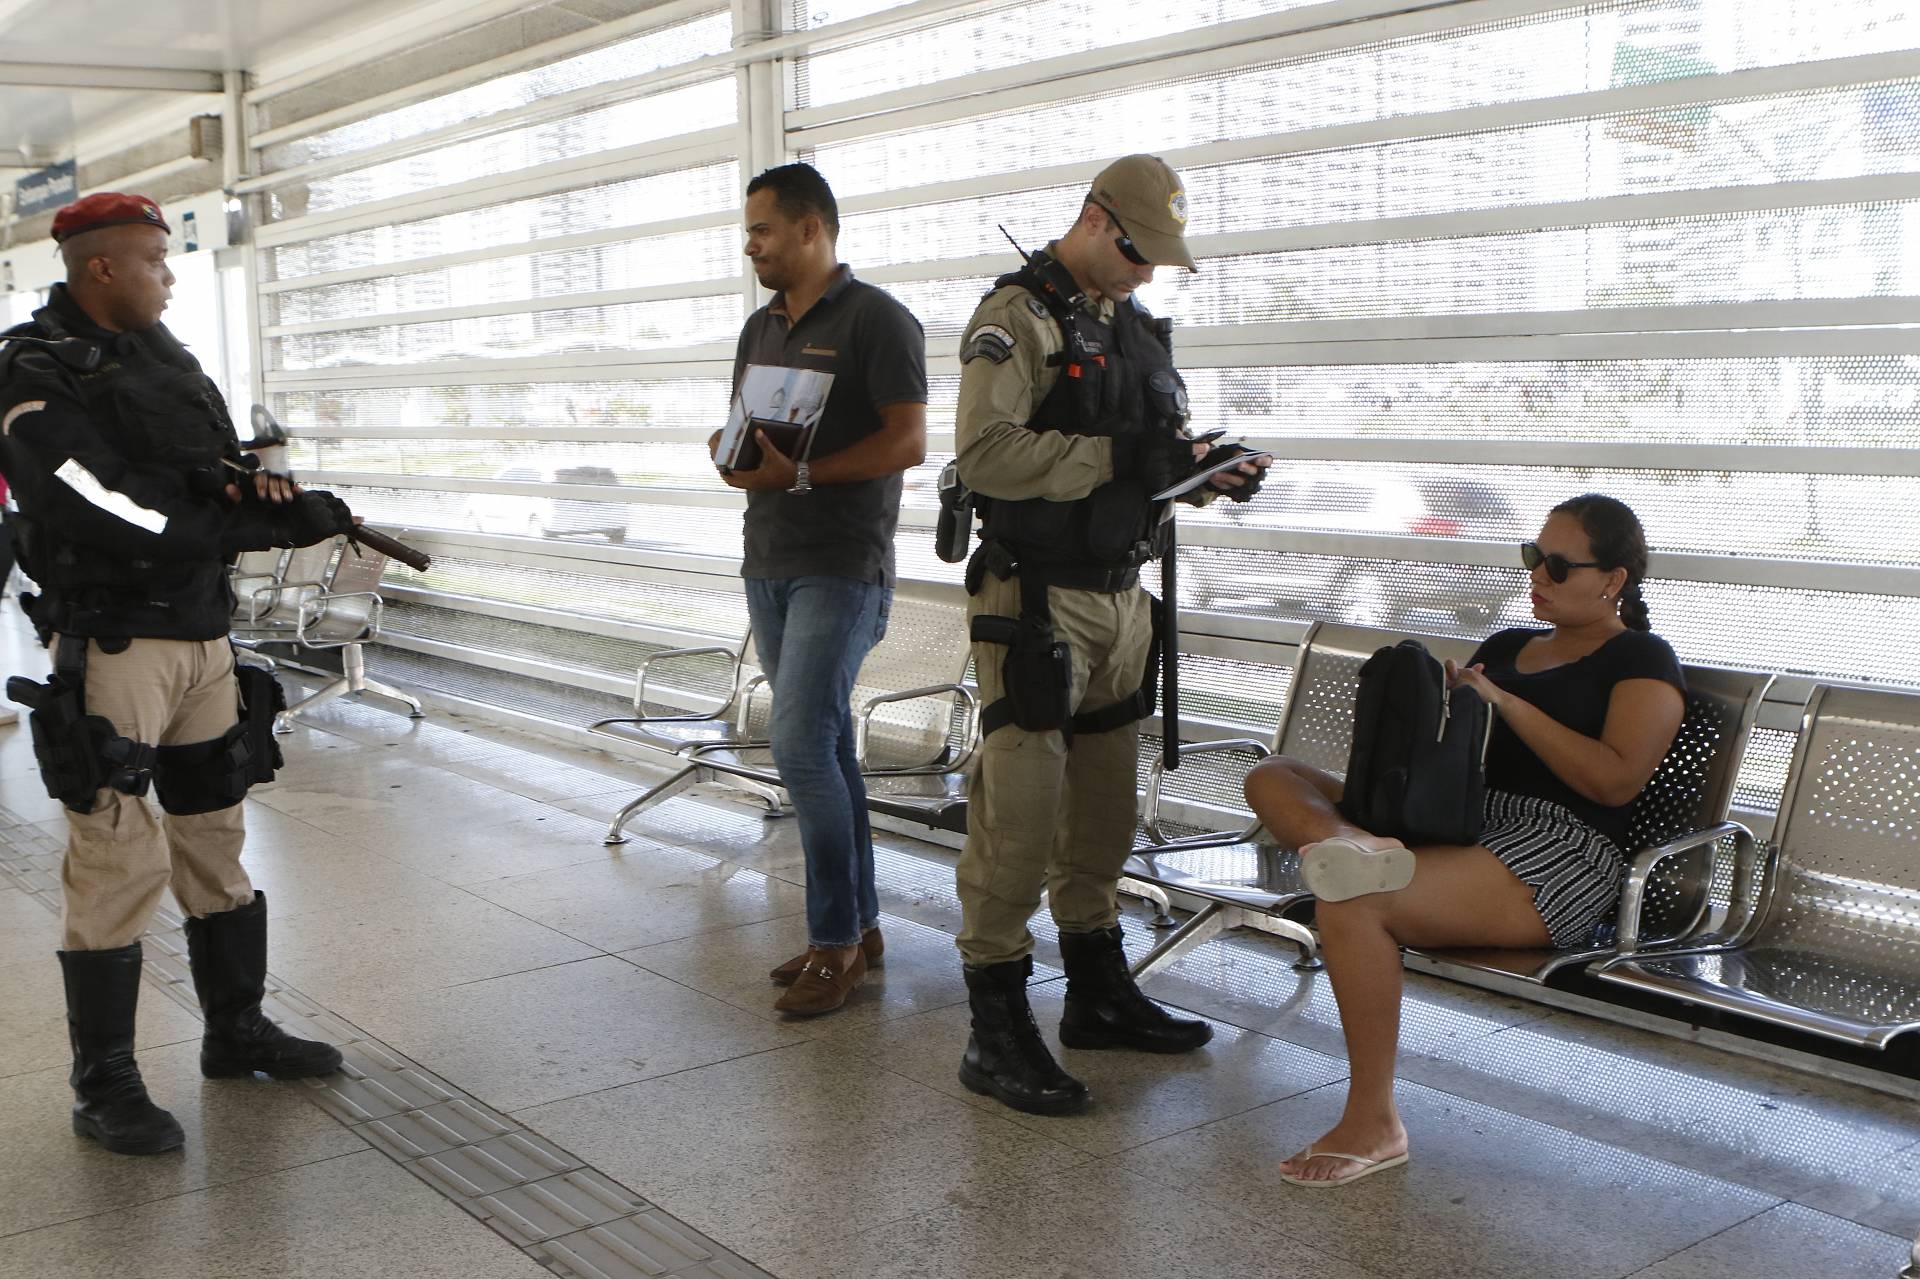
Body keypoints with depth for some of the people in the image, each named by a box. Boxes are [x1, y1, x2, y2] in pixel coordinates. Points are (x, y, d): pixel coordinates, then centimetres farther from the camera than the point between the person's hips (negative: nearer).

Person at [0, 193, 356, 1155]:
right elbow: (112, 518, -22)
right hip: (111, 642, -8)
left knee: (215, 835, 14)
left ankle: (236, 1030, 28)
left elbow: (224, 462, 15)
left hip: (202, 632, 8)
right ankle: (103, 1087, 5)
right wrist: (267, 520, -20)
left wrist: (255, 479, -10)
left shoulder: (164, 356, 12)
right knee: (119, 855, -6)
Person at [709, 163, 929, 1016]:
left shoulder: (876, 320, -7)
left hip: (841, 568, -8)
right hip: (769, 561, 8)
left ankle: (836, 940, -2)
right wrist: (731, 451, -3)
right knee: (823, 746, 11)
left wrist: (798, 473, -21)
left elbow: (909, 441, -15)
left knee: (801, 746, -13)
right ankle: (857, 924, 19)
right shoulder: (761, 328, 17)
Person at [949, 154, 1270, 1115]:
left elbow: (1154, 454, 23)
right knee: (1019, 802, -8)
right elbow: (986, 455, -22)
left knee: (1101, 803, 14)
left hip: (1120, 595, 8)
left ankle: (1098, 993, 27)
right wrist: (1117, 457, -23)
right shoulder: (1017, 316, -9)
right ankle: (996, 1026, -1)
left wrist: (1211, 467, 3)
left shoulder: (1134, 324, 17)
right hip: (1034, 597, -8)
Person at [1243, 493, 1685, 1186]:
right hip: (1452, 820, 8)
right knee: (1272, 777, -4)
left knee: (1354, 902, -33)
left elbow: (1617, 779, -12)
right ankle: (1352, 847, -39)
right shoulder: (1505, 646, 26)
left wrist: (1505, 703, -11)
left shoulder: (1643, 661, 5)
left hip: (1557, 854, -8)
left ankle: (1373, 1125, -25)